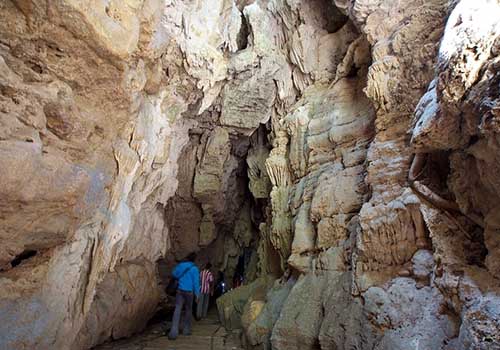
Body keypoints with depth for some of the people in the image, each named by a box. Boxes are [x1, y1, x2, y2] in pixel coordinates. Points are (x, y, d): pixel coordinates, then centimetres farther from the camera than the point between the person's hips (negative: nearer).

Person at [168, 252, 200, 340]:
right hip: (189, 291, -2)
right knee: (188, 310, 14)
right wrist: (197, 293, 1)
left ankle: (173, 332, -11)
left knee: (177, 310, -1)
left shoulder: (180, 265, 2)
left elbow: (174, 274, 14)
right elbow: (196, 282, -7)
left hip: (180, 290, 2)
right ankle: (186, 330, 22)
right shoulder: (194, 268, -8)